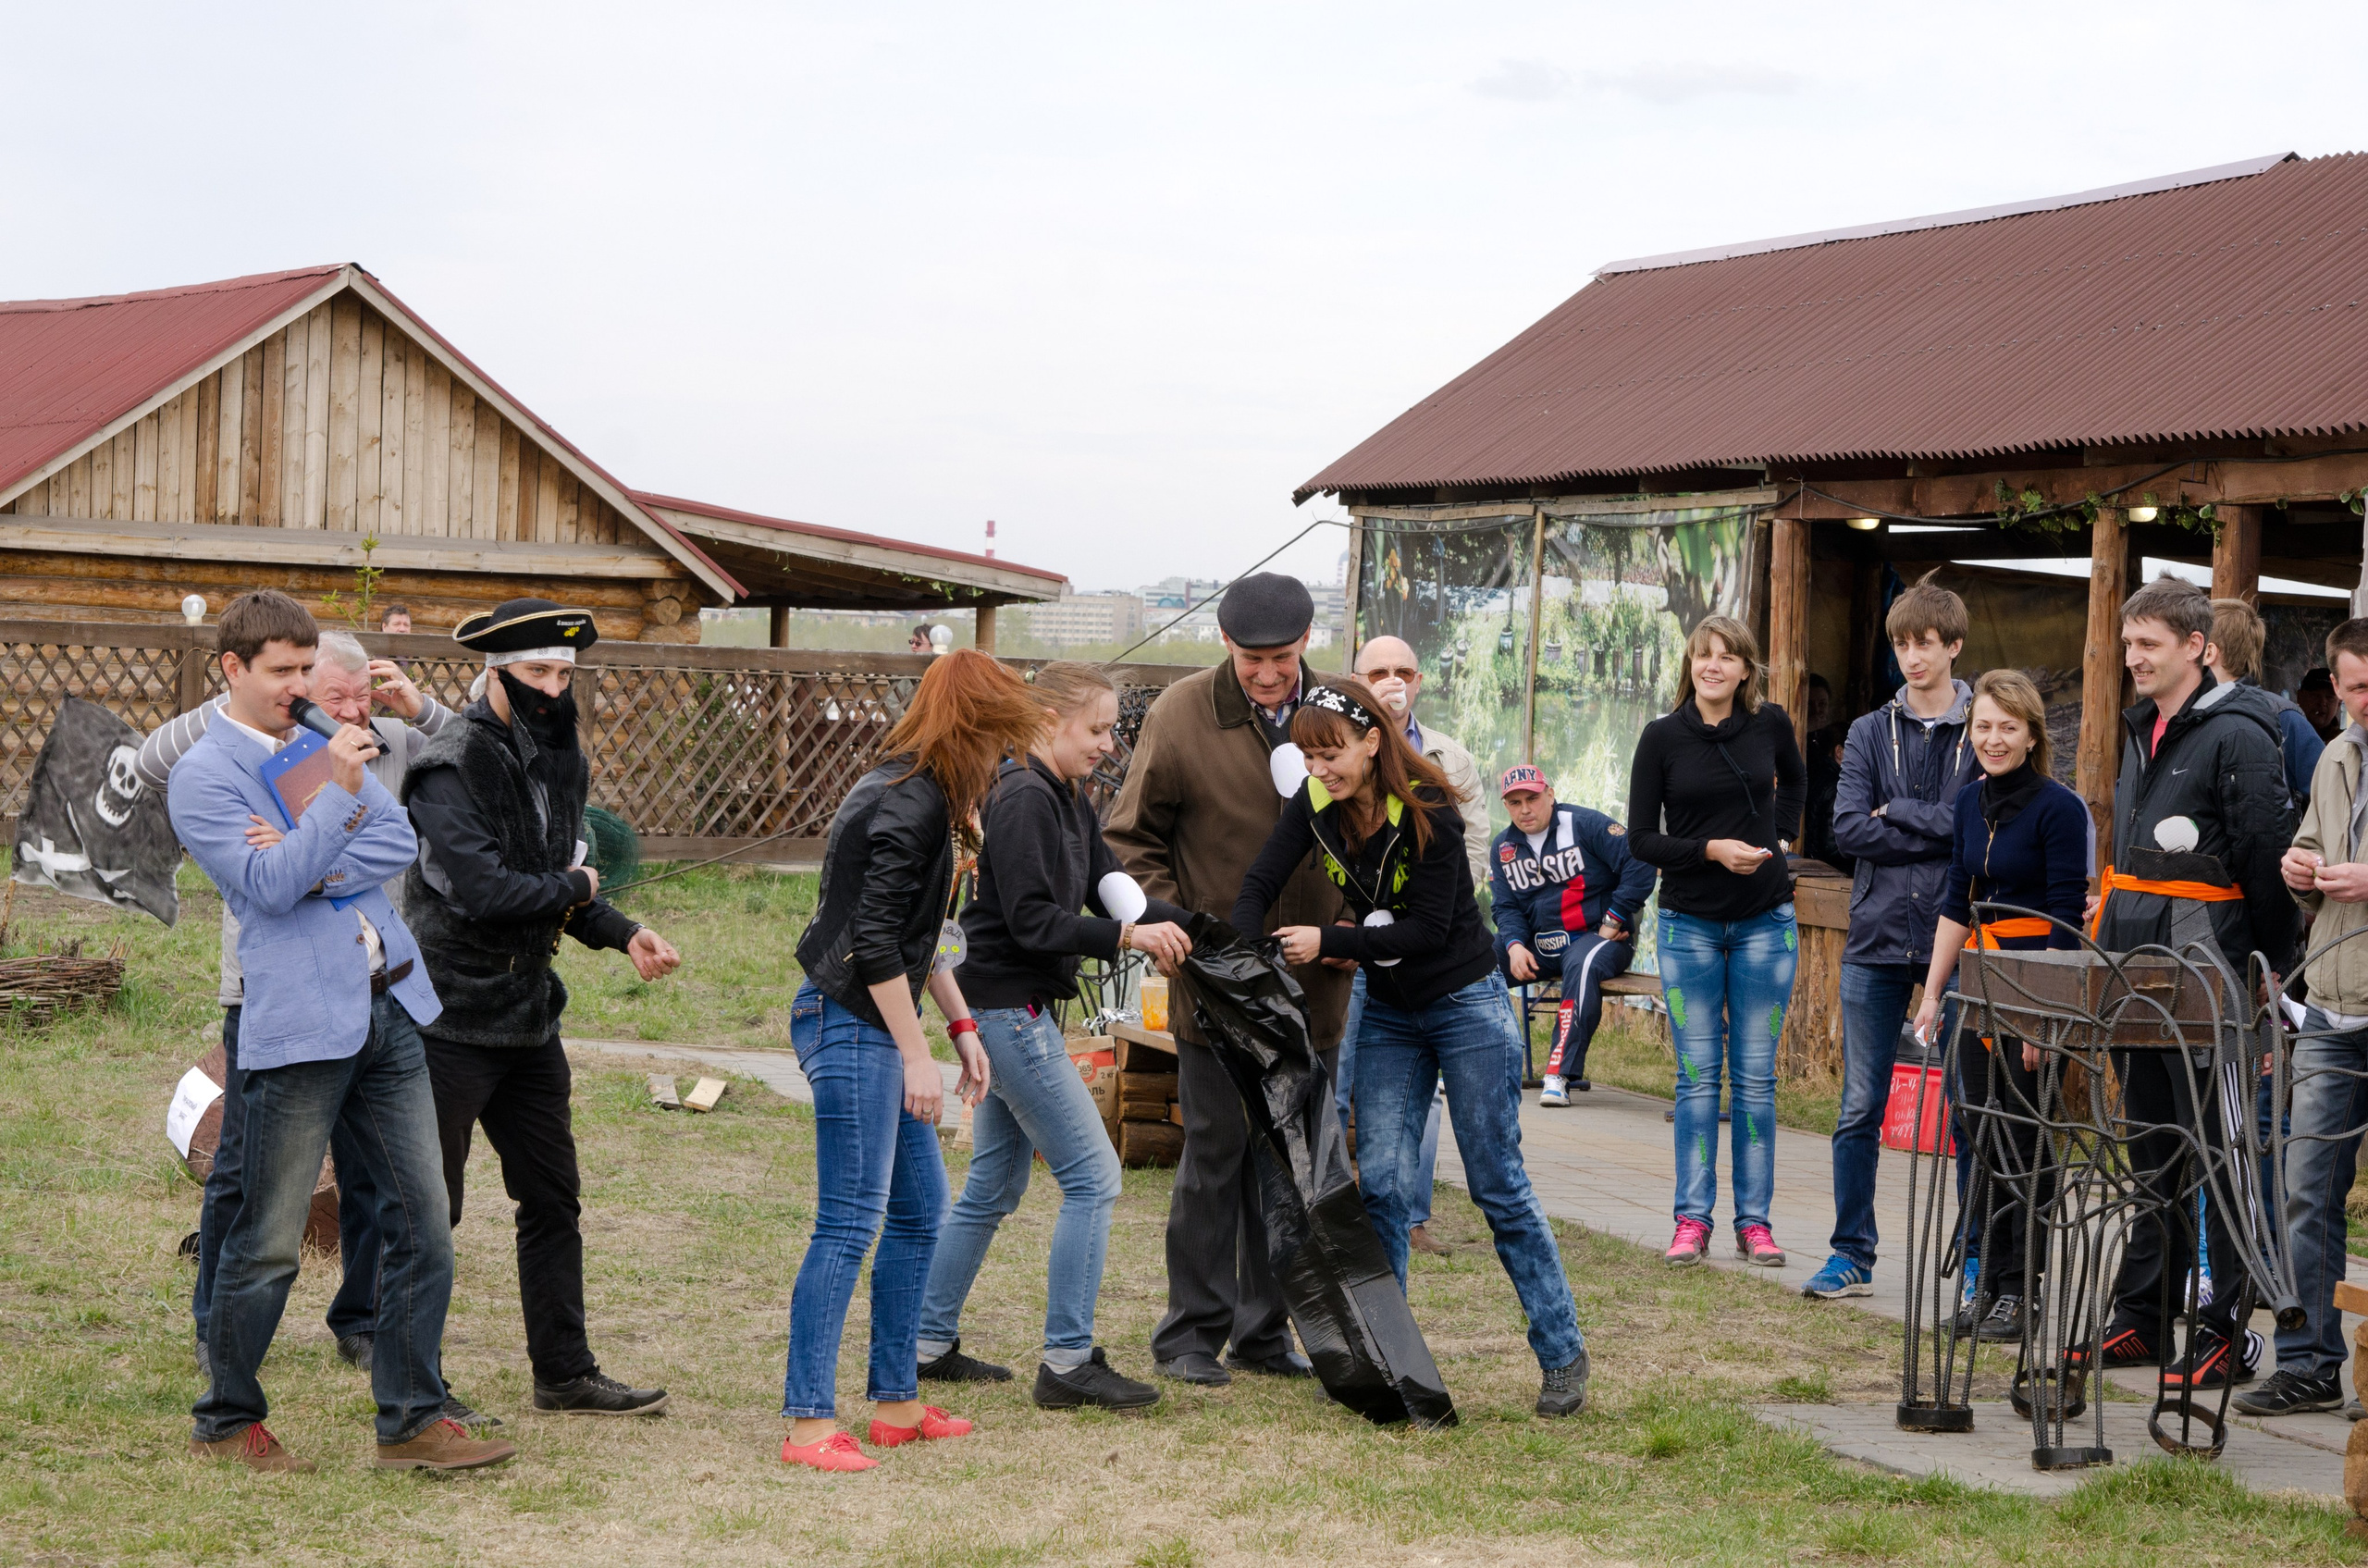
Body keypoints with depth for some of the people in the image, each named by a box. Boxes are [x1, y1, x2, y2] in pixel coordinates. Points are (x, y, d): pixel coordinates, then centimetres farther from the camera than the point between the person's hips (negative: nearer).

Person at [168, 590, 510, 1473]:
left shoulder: (324, 744, 15)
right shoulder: (202, 777, -5)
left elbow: (400, 842, 4)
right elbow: (268, 885, -16)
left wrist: (321, 872, -12)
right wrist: (338, 793, -22)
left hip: (390, 1010, 6)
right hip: (298, 1025, -6)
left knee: (422, 1220, 5)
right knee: (269, 1243, 2)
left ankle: (411, 1422, 13)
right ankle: (226, 1423, 20)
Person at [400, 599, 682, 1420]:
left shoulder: (560, 762, 10)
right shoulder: (452, 767, -17)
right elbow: (483, 890, -26)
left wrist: (624, 934, -1)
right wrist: (573, 888, -10)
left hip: (528, 1013, 8)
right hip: (451, 1019, -8)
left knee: (553, 1199, 13)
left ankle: (565, 1373, 23)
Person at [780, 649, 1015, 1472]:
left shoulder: (916, 796, 15)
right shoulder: (908, 805, -17)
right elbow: (876, 941, -21)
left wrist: (960, 1024, 19)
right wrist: (917, 1054, -18)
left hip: (871, 1026, 11)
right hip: (852, 1024, -11)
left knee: (920, 1210, 14)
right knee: (851, 1223, -8)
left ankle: (895, 1401, 21)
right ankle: (808, 1420, -4)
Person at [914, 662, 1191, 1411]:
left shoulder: (1068, 800, 14)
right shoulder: (1021, 800, -16)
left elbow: (1109, 886, 11)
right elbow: (1033, 921, -22)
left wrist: (1175, 927, -5)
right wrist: (1126, 936, -25)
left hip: (1019, 1012, 10)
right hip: (1008, 1006, -10)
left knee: (994, 1185, 16)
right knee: (1092, 1177, -8)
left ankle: (929, 1344, 23)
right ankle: (1068, 1363, -4)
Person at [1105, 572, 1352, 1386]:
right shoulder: (1180, 716, -8)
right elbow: (1132, 837, -1)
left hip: (1311, 982, 4)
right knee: (1215, 1153, 0)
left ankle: (1264, 1329, 22)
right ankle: (1190, 1332, 12)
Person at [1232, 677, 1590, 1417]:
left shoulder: (1428, 812, -23)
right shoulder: (1316, 803, -6)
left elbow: (1427, 928, -22)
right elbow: (1261, 883, -9)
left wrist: (1328, 941, -25)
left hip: (1466, 1008, -5)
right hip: (1388, 1014, 5)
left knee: (1498, 1183, -1)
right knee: (1378, 1181, -2)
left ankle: (1563, 1355, 10)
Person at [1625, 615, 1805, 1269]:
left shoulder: (1771, 725, 0)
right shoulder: (1662, 737, -4)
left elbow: (1795, 781, 22)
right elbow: (1641, 839, -3)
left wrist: (1777, 837, 8)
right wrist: (1712, 850, -16)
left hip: (1765, 921, 1)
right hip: (1690, 924, -1)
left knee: (1756, 1075, 4)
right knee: (1697, 1076, 0)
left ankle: (1754, 1221, 10)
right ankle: (1693, 1220, 7)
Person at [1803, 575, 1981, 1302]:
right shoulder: (1870, 733, 8)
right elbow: (1848, 827, -4)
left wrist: (1899, 815, -10)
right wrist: (1942, 833, -10)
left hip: (1957, 941, -2)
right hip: (1877, 940, 3)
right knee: (1860, 1110, 6)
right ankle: (1852, 1254, 15)